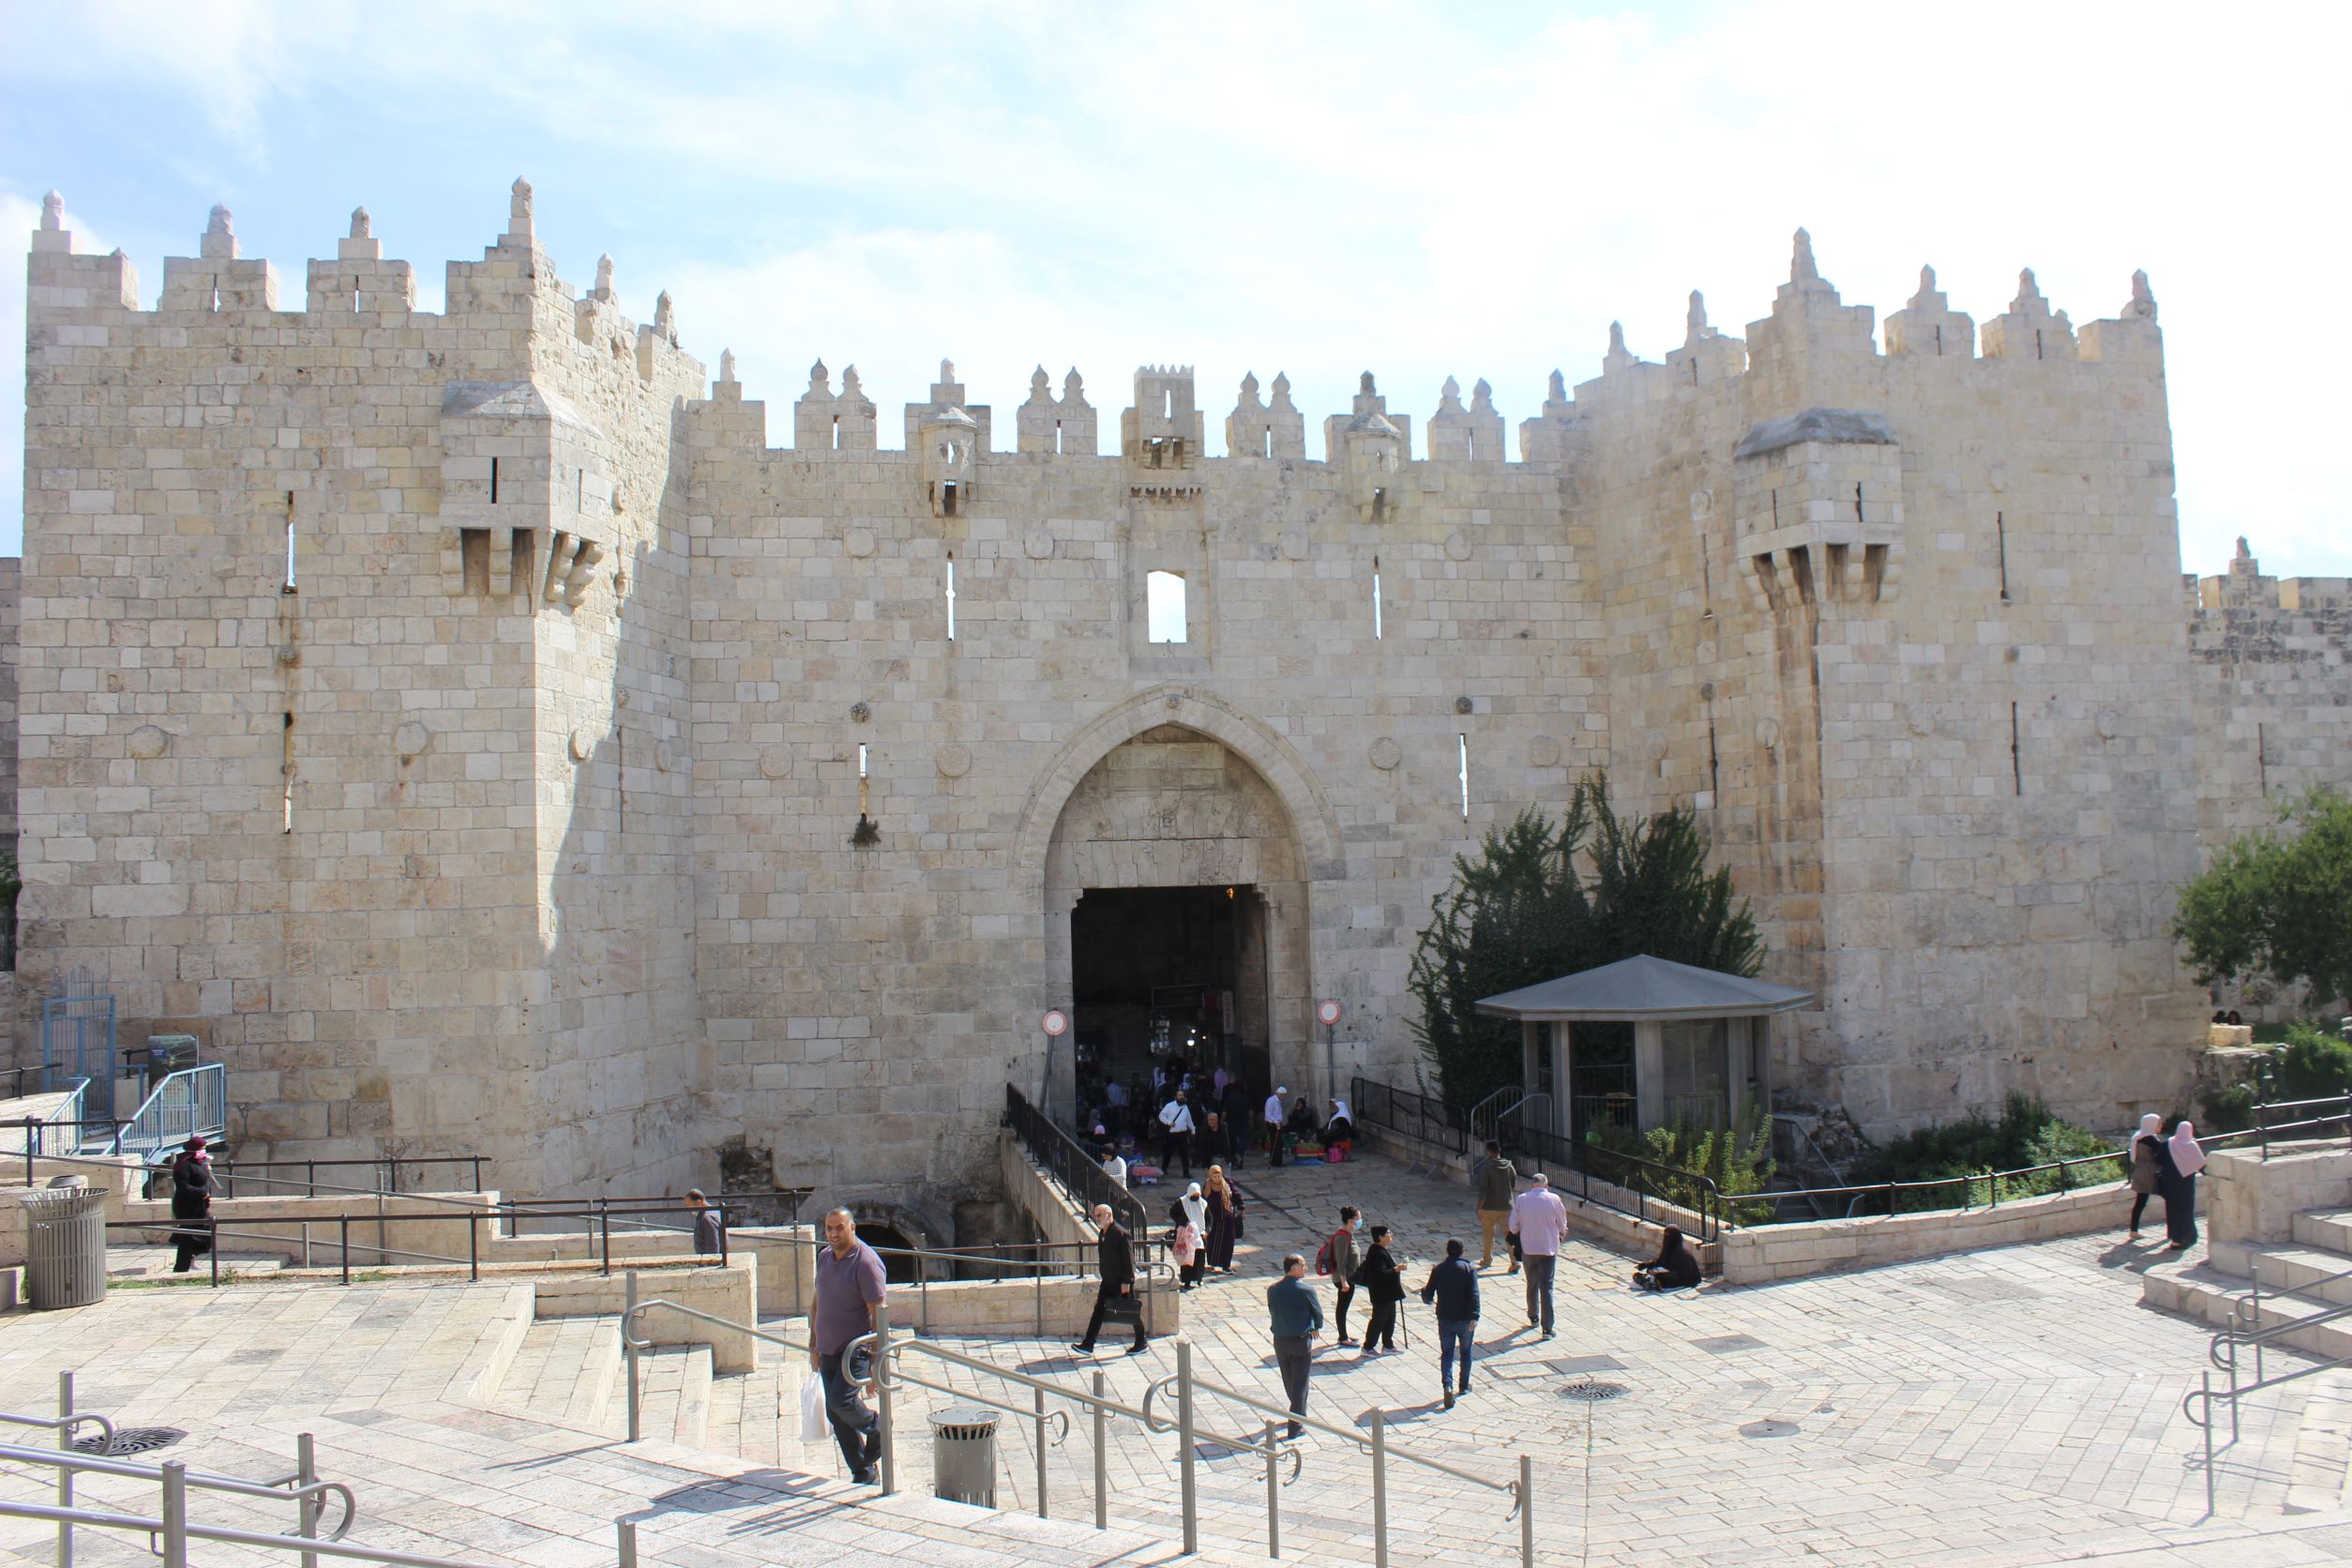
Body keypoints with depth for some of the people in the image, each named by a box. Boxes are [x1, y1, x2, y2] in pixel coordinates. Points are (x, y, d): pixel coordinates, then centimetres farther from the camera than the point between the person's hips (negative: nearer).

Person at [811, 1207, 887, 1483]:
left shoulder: (866, 1262, -16)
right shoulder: (824, 1257, 7)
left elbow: (879, 1312, -16)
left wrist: (876, 1359, -18)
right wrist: (814, 1346, 16)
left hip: (857, 1349, -7)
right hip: (829, 1350, 7)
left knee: (841, 1399, -22)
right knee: (835, 1415, 7)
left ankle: (877, 1430, 9)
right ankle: (863, 1473, 20)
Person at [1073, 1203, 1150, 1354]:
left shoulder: (1121, 1234, -20)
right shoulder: (1102, 1233, 7)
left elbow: (1129, 1260, -20)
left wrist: (1126, 1282, -21)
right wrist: (1103, 1276, 20)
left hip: (1122, 1282, -8)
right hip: (1108, 1281, 8)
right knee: (1099, 1310, 5)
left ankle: (1141, 1343, 21)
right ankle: (1087, 1345, 6)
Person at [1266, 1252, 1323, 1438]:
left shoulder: (1272, 1290, -4)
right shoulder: (1306, 1290, -16)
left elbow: (1272, 1312, 7)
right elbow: (1318, 1314, -4)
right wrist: (1315, 1327, 18)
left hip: (1280, 1340, 5)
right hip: (1302, 1340, -4)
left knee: (1289, 1381, 21)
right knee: (1300, 1382, 4)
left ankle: (1299, 1413, 42)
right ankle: (1296, 1426, 2)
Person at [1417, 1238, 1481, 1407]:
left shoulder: (1438, 1270, 0)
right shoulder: (1469, 1269, -6)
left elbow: (1428, 1296, 2)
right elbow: (1474, 1295, -17)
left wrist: (1424, 1291, 25)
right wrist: (1474, 1317, -20)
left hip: (1445, 1319, 1)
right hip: (1464, 1319, -1)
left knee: (1446, 1353, 5)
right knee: (1466, 1351, 20)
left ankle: (1447, 1385, -16)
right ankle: (1464, 1385, 30)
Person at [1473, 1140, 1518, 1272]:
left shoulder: (1486, 1167, -15)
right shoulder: (1509, 1166, 0)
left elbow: (1483, 1190, -16)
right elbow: (1514, 1186, 10)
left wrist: (1480, 1207, -9)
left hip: (1489, 1207, -3)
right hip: (1506, 1206, 3)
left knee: (1488, 1234, 14)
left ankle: (1487, 1260, 27)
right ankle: (1515, 1262, -6)